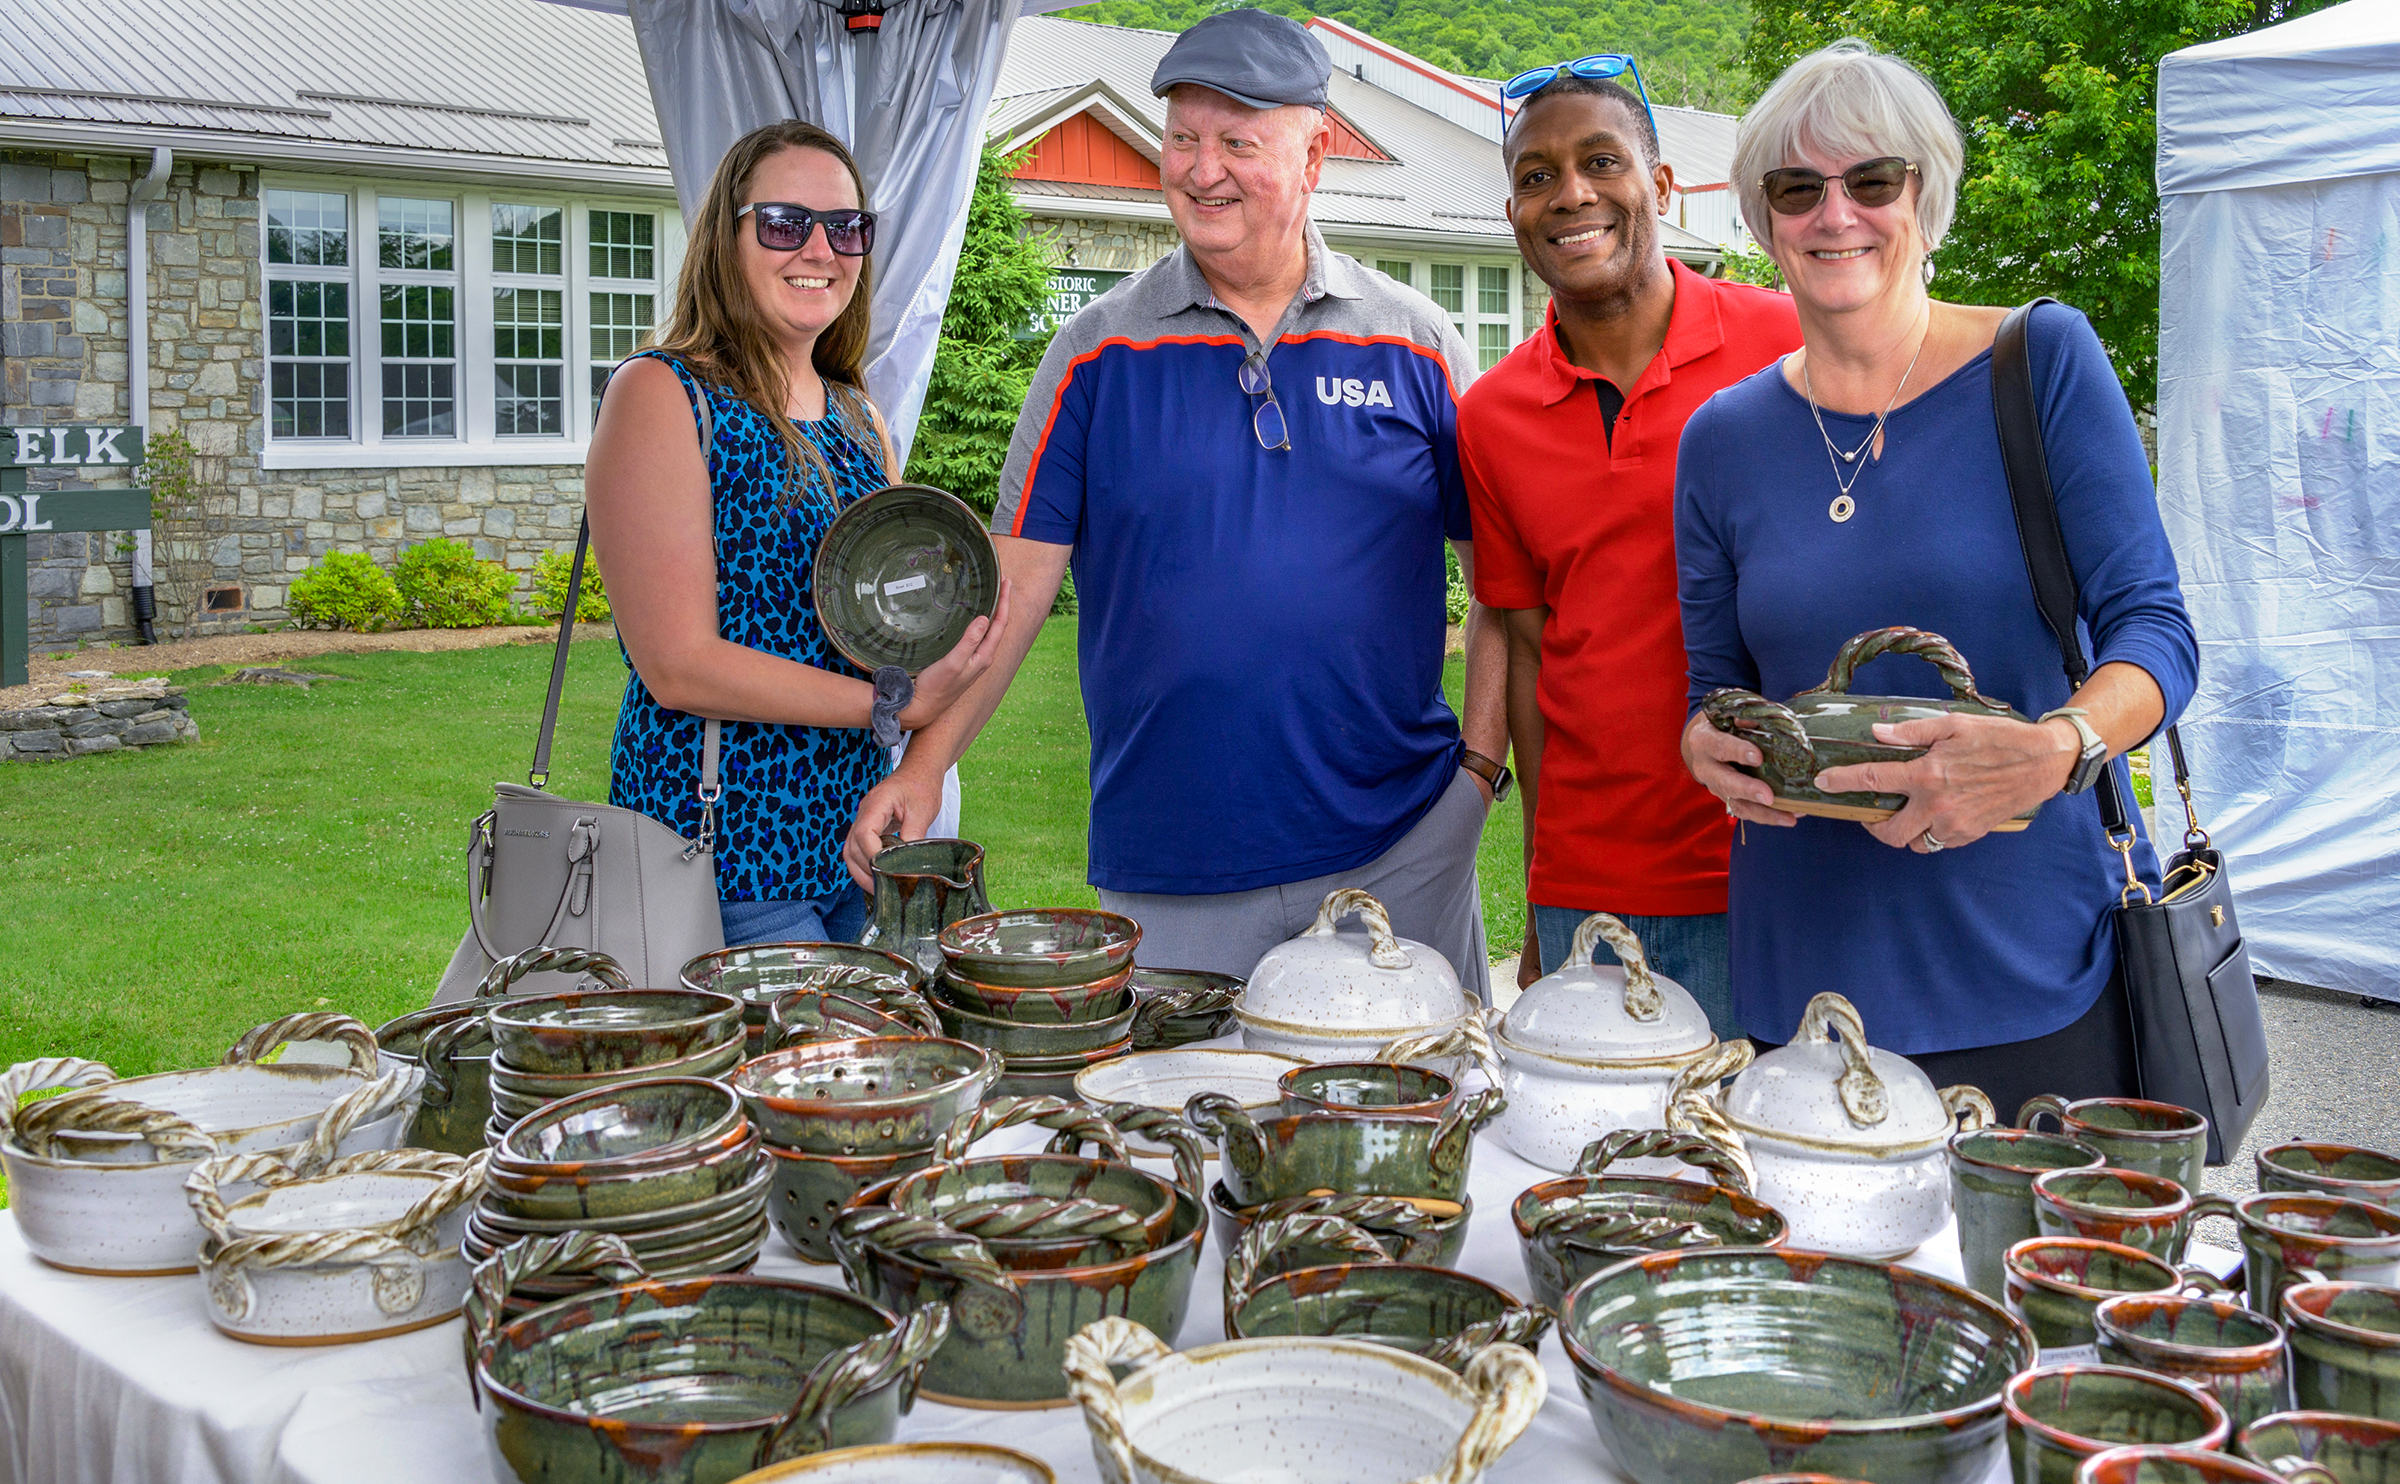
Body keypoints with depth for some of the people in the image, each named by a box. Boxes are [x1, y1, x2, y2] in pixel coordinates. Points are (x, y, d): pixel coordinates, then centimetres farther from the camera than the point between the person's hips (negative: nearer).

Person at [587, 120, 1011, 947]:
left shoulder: (857, 416, 13)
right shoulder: (662, 397, -8)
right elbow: (678, 666, -16)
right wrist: (893, 705, -19)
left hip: (851, 839, 7)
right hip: (718, 841, -7)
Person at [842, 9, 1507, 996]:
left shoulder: (1415, 344, 3)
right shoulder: (1099, 351, 2)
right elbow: (1016, 579, 1)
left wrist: (1482, 754, -3)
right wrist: (924, 766, -7)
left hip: (1399, 849, 1)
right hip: (1168, 868, 0)